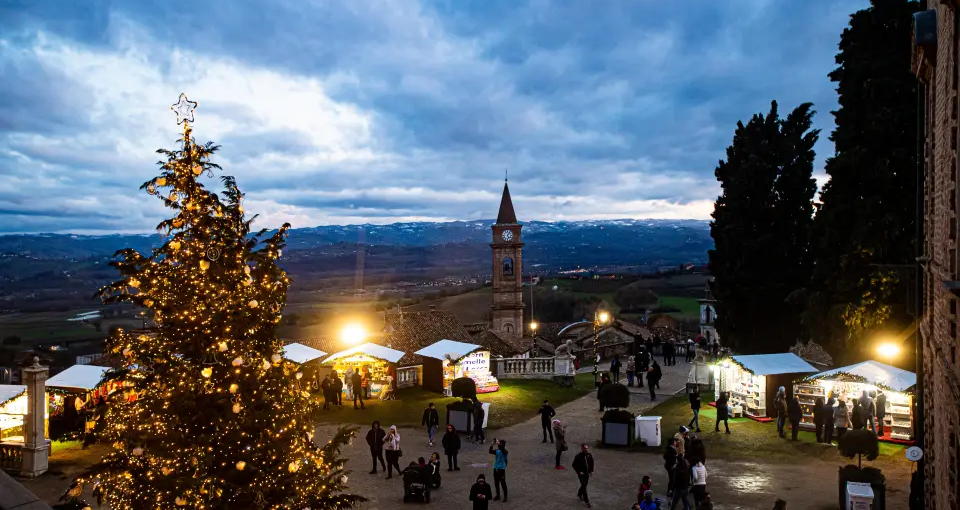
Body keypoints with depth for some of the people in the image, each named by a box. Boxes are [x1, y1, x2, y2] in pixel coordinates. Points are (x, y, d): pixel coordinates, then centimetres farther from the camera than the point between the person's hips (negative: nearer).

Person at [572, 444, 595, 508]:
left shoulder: (590, 455, -6)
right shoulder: (578, 456, -20)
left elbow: (592, 463, 11)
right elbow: (574, 465, -12)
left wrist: (591, 470, 4)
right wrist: (579, 472, -19)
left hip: (587, 473, 5)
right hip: (581, 473, -5)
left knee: (584, 485, 20)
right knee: (584, 486, -6)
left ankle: (579, 494, 46)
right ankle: (587, 501, 1)